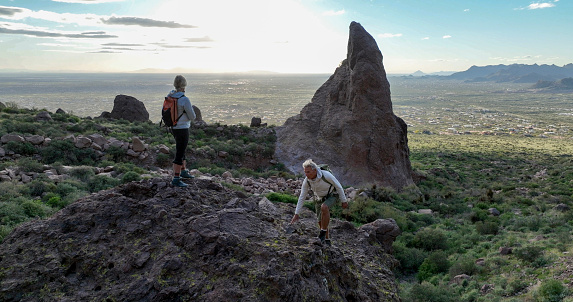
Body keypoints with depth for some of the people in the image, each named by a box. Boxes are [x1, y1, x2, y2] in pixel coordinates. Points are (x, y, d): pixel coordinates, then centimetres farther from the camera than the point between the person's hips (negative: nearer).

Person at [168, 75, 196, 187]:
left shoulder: (170, 97, 2)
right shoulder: (185, 100, -21)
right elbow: (192, 117, -14)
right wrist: (191, 110, 6)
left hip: (174, 128, 8)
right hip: (182, 129, -8)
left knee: (182, 150, 24)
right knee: (179, 154, -2)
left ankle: (183, 171, 40)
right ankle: (176, 179, 3)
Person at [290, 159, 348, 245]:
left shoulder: (326, 175, -33)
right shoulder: (306, 181, -20)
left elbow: (338, 186, -18)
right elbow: (301, 197, -11)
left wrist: (344, 201, -11)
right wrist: (296, 214, -10)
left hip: (332, 195, -5)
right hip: (319, 198, 5)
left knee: (324, 207, -35)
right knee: (321, 222, 4)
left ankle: (323, 232, -19)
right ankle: (327, 240, 27)